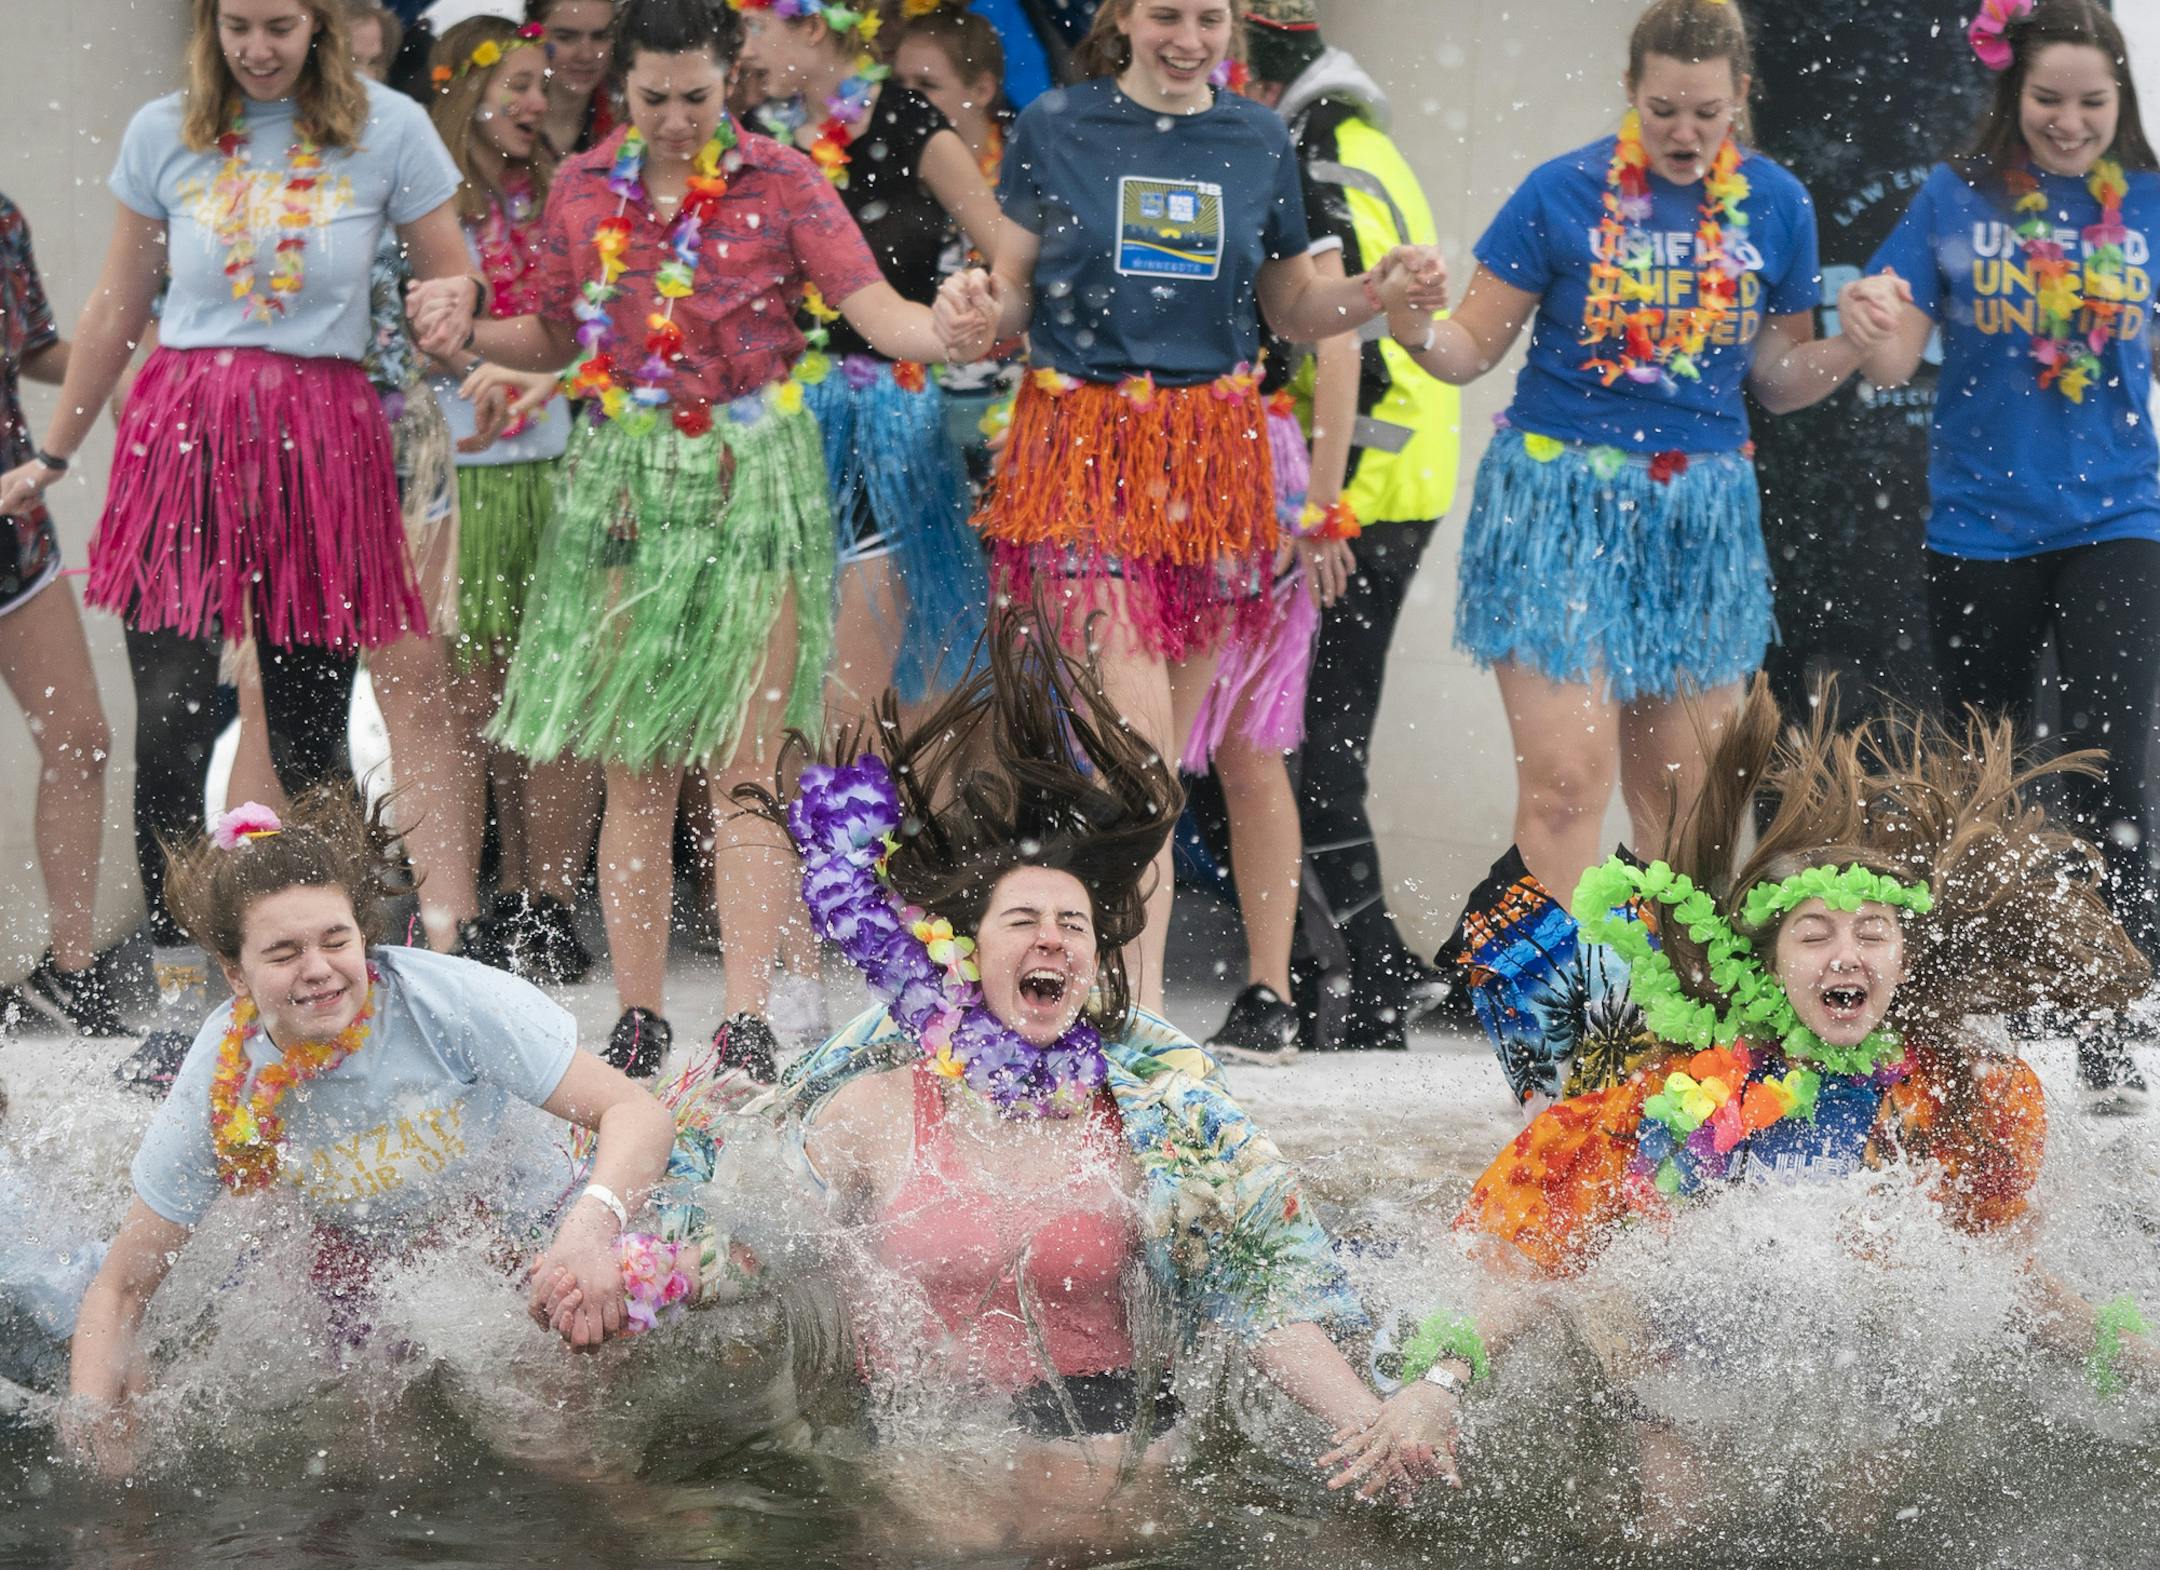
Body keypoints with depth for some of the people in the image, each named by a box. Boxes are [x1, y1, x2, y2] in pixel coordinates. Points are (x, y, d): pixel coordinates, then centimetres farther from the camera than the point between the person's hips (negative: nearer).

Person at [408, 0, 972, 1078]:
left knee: (743, 764, -7)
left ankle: (747, 1022, -9)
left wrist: (953, 332, -31)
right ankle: (640, 1018, 8)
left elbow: (875, 309, -10)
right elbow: (555, 338, 17)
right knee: (634, 767, 2)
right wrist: (466, 336, -2)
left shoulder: (781, 182, 0)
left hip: (752, 481, -2)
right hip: (623, 482, 2)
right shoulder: (583, 189, 8)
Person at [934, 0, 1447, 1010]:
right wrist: (981, 307, -15)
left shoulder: (1259, 142, 10)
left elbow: (1290, 308, 17)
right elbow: (1016, 294, 7)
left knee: (1158, 753, 6)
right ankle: (1143, 1005, -16)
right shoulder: (1054, 130, 3)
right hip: (1086, 445, -3)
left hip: (1213, 454, 3)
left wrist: (1381, 292, -1)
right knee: (1135, 738, -14)